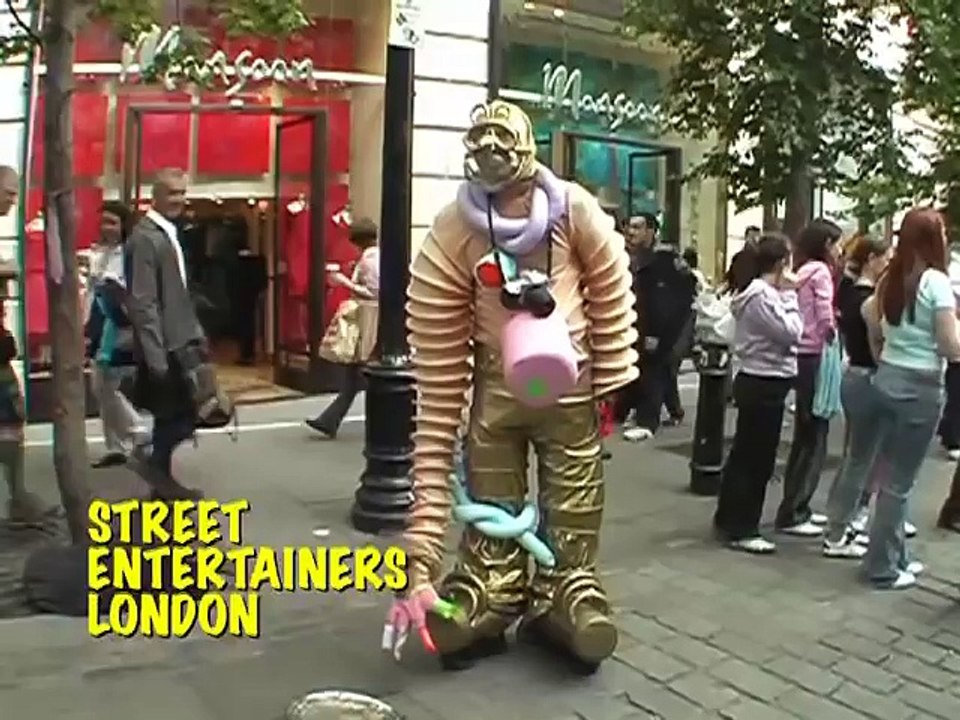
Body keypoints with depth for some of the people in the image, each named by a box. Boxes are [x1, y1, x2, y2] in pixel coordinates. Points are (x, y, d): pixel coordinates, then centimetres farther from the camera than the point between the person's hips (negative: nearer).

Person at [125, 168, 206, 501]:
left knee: (172, 415, 14)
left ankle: (162, 481, 24)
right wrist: (156, 357, -23)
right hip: (164, 347, -9)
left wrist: (196, 332, 13)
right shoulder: (146, 237, -15)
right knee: (184, 415, -7)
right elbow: (142, 302, -20)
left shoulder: (169, 233, 14)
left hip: (178, 342, 9)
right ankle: (155, 460, 11)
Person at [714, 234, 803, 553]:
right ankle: (742, 529, 5)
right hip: (765, 384, -11)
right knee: (757, 458, -3)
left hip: (756, 381, 11)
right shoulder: (764, 295, -19)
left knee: (745, 453, 17)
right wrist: (789, 296, -11)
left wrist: (783, 294, 6)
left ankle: (728, 518, 28)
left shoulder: (758, 291, 13)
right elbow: (791, 332, -20)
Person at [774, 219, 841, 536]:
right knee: (813, 438, -3)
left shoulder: (800, 270, 15)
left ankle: (797, 507, 22)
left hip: (802, 356, 8)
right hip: (815, 358, -8)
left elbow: (810, 316, 8)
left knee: (806, 437, 15)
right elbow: (826, 321, -15)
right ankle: (791, 515, 1)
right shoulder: (820, 271, -10)